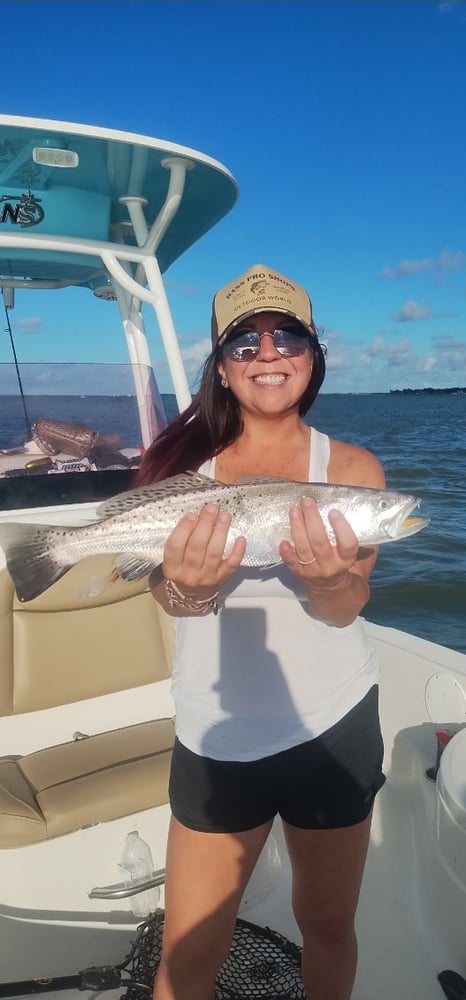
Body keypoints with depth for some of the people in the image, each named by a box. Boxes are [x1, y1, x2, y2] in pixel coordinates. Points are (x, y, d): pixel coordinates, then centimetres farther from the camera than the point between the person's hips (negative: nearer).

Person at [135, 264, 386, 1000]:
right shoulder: (189, 462, -2)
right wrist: (189, 586, -35)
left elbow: (346, 605, -14)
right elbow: (169, 599, -12)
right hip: (215, 735, 0)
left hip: (332, 726, 1)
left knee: (328, 926, 20)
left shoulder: (350, 467, -4)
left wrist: (325, 575, -37)